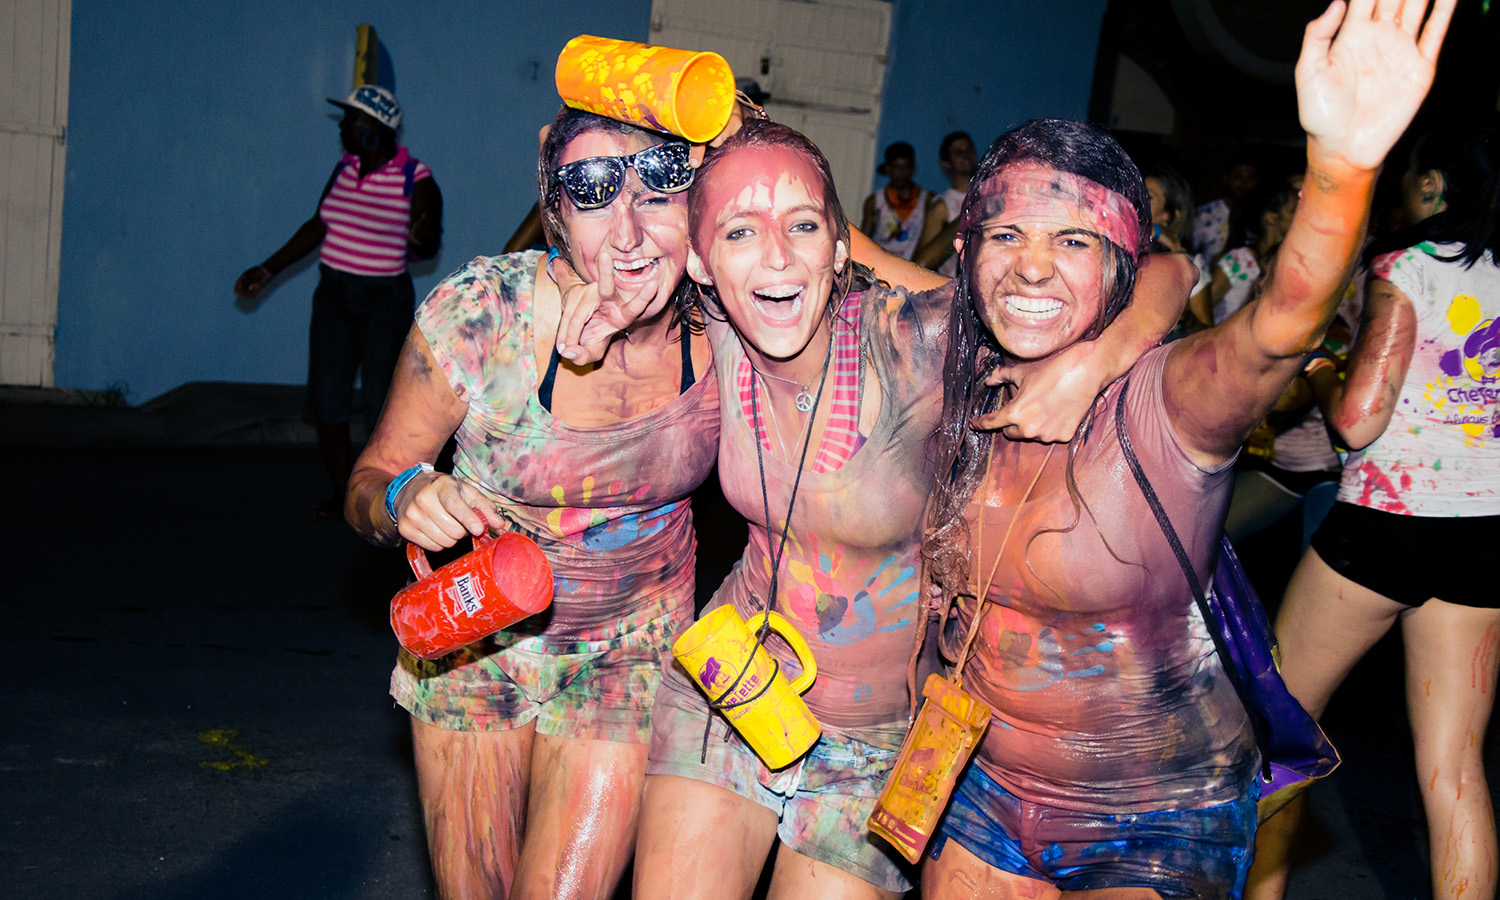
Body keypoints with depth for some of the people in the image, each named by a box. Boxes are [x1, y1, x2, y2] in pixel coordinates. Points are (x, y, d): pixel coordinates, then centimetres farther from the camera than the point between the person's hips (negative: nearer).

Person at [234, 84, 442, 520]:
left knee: (383, 411, -5)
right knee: (325, 405, 6)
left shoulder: (417, 181, -11)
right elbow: (317, 227, 15)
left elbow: (429, 247, -5)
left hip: (384, 303, -6)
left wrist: (420, 240, -29)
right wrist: (267, 270, 16)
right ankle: (341, 492, 21)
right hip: (333, 296, 6)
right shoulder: (345, 168, 6)